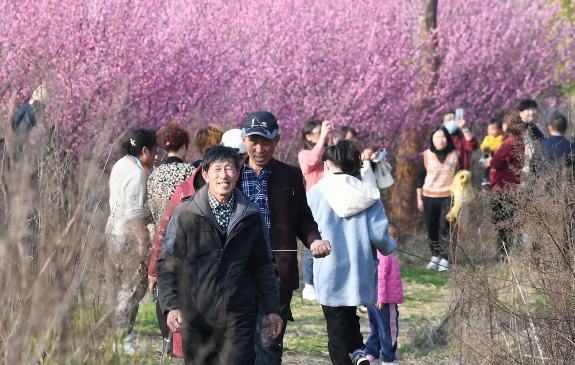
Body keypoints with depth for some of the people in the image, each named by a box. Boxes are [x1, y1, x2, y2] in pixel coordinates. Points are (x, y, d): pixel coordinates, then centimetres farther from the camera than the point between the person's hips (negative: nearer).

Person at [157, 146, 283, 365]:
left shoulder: (250, 216, 7)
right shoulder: (186, 214, -1)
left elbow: (262, 267, 14)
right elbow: (167, 263, 0)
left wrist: (272, 309, 14)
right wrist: (171, 306, -10)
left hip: (238, 320, 1)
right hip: (196, 317, 0)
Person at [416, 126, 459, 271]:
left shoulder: (455, 155, 2)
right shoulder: (427, 156, 3)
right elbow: (420, 178, 8)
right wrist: (419, 198, 6)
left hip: (448, 197, -1)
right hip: (429, 197, 1)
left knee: (445, 227, -10)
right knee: (431, 228, 4)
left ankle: (444, 259, -8)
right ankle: (435, 256, 17)